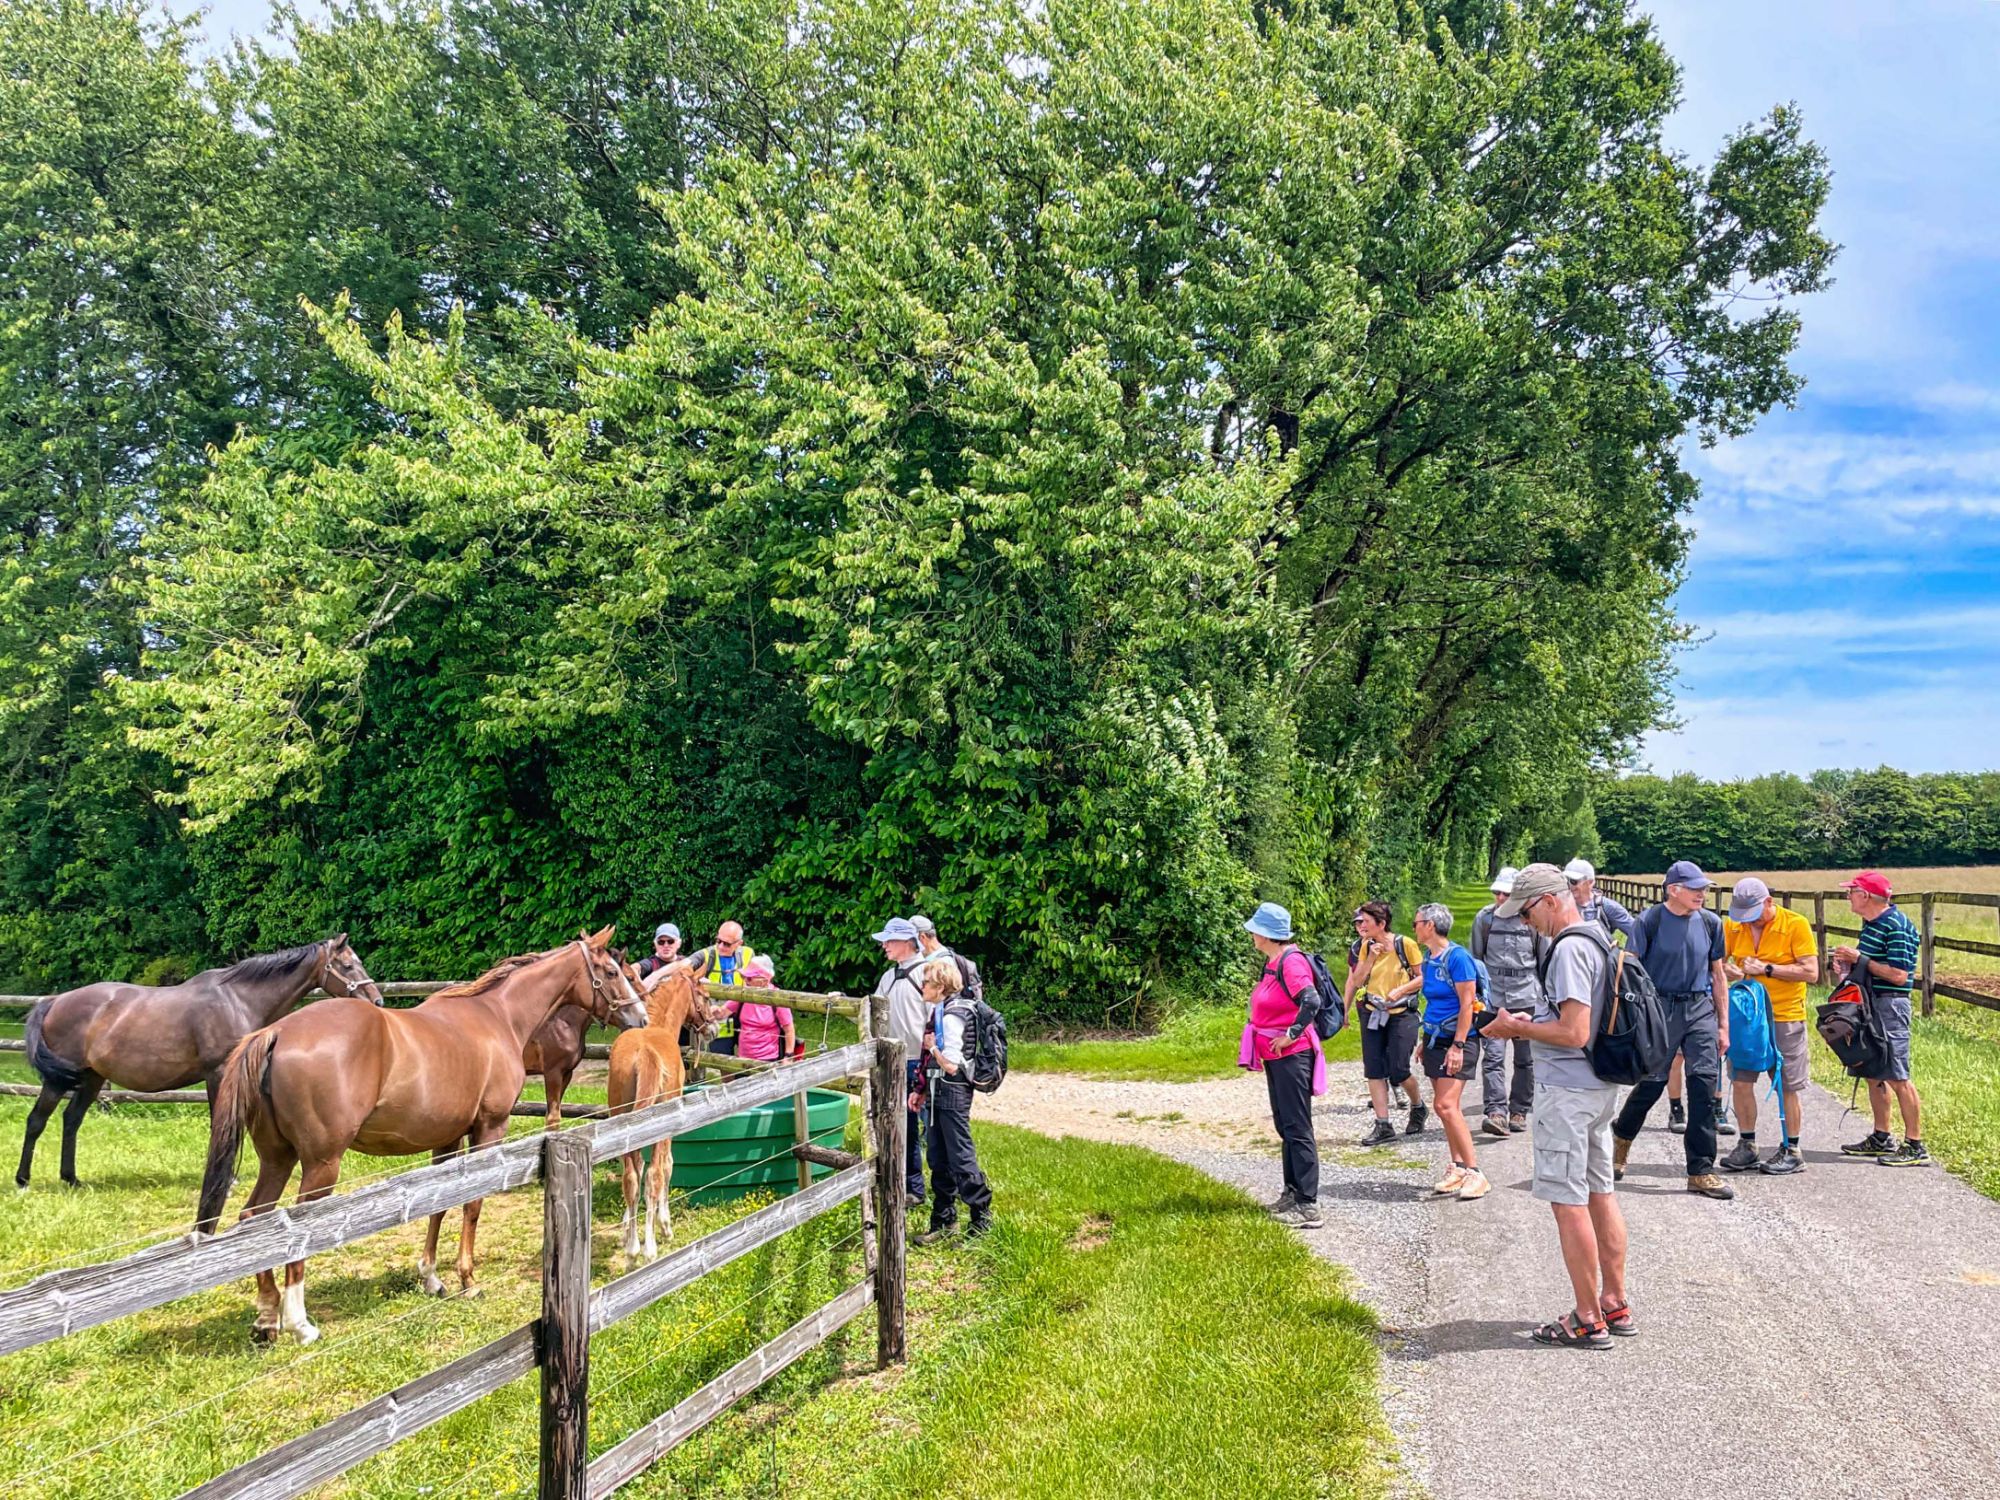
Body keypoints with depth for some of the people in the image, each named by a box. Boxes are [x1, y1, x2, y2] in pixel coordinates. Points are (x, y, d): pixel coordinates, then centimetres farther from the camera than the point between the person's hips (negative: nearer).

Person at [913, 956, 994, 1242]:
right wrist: (922, 1091, 15)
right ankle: (944, 1220, 22)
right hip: (939, 1093, 10)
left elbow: (951, 1065, -23)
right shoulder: (939, 1012, 10)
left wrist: (932, 1046, -10)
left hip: (953, 1092, -10)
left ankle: (982, 1216, 10)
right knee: (939, 1160, 13)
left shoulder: (951, 1016, -18)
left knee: (961, 1157, -2)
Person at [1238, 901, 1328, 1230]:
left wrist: (1291, 1035, -22)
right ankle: (1293, 1192, 28)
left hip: (1292, 1055, -10)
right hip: (1275, 1055, 10)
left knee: (1297, 1128, -7)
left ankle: (1308, 1205, -4)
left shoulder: (1291, 961, -18)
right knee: (1285, 1126, 17)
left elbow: (1312, 1001, -30)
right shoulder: (1273, 962, 12)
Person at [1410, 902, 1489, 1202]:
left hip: (1455, 1041, -8)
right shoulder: (1429, 958, 10)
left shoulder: (1457, 957, -15)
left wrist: (1458, 1045, -20)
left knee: (1445, 1105, -16)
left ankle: (1474, 1172, -11)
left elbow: (1467, 1003, -17)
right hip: (1435, 1039, 8)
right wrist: (1425, 1041, 18)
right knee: (1447, 1107, 9)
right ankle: (1458, 1169, 16)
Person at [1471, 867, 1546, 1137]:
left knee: (1525, 1059, 8)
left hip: (1526, 998, 0)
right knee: (1493, 1056, -11)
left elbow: (1545, 961, 7)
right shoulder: (1484, 918, 2)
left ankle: (1519, 1111, 20)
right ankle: (1496, 1112, -16)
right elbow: (1475, 959, 12)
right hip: (1492, 998, 0)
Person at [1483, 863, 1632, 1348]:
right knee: (1600, 1192, 15)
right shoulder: (1599, 940, 12)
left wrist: (1518, 1029, -11)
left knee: (1568, 1201, -3)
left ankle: (1587, 1320, 3)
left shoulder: (1569, 949, -20)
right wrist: (1531, 1021, 14)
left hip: (1566, 1089, -10)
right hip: (1601, 1085, 10)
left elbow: (1574, 1033, -24)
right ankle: (1615, 1306, 24)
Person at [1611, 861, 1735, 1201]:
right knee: (1652, 1084, 3)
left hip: (1700, 1008, 4)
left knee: (1705, 1085, -4)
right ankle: (1621, 1135, 33)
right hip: (1660, 1007, -4)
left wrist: (1723, 1025, 12)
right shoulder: (1650, 920, -7)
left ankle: (1701, 1172, 3)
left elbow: (1718, 975, 13)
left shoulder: (1710, 922, 6)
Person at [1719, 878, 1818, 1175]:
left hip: (1785, 1017, -5)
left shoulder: (1796, 925, -12)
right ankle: (1747, 1147, 18)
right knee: (1740, 1081, 6)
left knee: (1788, 1085, 4)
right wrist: (1727, 968, -15)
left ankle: (1791, 1151, 14)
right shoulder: (1733, 926, 2)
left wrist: (1766, 968, -19)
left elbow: (1810, 972, -15)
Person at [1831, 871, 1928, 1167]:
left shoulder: (1897, 926, -17)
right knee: (1874, 1073, 15)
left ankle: (1915, 1147, 0)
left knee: (1898, 1078, -6)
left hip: (1890, 1006, -10)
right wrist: (1848, 962, 6)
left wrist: (1859, 958, -18)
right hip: (1868, 1005, 10)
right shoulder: (1870, 923, 12)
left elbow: (1898, 975, -23)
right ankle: (1881, 1139, 25)